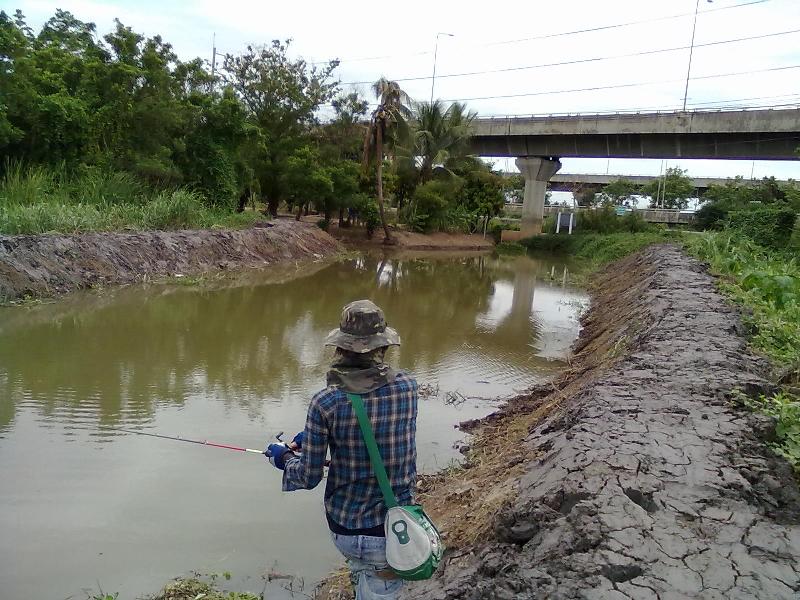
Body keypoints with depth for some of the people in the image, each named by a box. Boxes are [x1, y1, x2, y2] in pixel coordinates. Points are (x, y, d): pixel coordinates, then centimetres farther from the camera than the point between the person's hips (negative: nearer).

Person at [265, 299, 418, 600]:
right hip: (389, 530, 0)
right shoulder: (407, 387, -10)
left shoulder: (325, 403, -17)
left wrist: (285, 456, 12)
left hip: (342, 527, 0)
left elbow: (308, 478, -9)